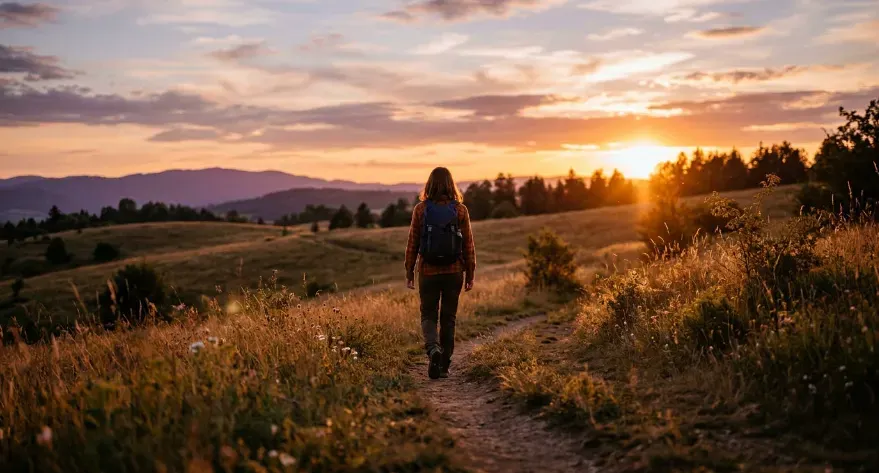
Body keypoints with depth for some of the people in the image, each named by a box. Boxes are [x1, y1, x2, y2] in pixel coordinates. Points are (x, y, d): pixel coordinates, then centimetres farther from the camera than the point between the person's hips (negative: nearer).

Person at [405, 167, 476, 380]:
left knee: (428, 316, 11)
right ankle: (444, 366, 13)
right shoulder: (460, 209, -3)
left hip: (428, 272, -1)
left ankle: (433, 348, -17)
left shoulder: (421, 209, -4)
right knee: (448, 318, 12)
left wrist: (409, 273, 6)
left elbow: (413, 244, -2)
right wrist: (470, 274, 6)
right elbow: (468, 245, -2)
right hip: (453, 272, 1)